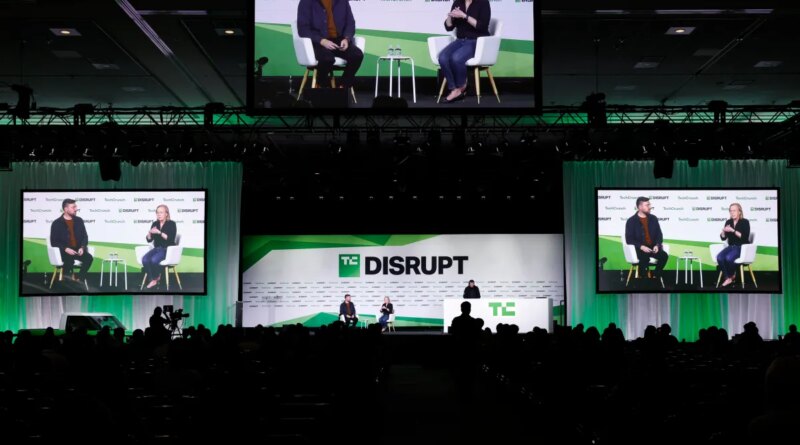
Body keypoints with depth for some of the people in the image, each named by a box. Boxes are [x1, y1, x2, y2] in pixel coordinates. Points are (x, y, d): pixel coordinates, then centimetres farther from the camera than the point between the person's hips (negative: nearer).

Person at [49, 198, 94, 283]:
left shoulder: (79, 220, 13)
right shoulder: (57, 223, 1)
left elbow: (85, 236, 13)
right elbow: (54, 242, -3)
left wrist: (82, 247, -7)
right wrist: (66, 249, -19)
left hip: (78, 250, 4)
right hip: (64, 251, -4)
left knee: (89, 257, -27)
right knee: (69, 260, -37)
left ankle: (79, 280, -22)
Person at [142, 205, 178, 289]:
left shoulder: (171, 224, -4)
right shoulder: (155, 224, 10)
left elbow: (171, 238, -17)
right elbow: (149, 240, 8)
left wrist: (159, 232, -25)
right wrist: (149, 233, -13)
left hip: (168, 250, -5)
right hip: (157, 249, 5)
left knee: (154, 260, -31)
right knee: (145, 259, -24)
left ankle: (156, 277, -3)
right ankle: (153, 279, -13)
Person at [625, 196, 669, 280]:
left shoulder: (653, 218, 13)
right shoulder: (631, 221, -1)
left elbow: (659, 234, 13)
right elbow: (629, 239, -6)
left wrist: (657, 245, -8)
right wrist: (641, 247, -20)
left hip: (652, 247, 4)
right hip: (639, 248, -4)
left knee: (664, 255, -25)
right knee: (645, 258, -37)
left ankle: (656, 277, -11)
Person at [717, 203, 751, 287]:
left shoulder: (745, 222, -5)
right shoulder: (728, 222, 9)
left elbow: (745, 237, -18)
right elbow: (723, 238, 8)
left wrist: (733, 231, -25)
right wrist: (723, 231, -13)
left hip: (742, 248, -5)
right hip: (731, 247, 5)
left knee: (729, 258, -33)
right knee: (719, 257, -26)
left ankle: (732, 275, -3)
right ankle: (728, 278, -15)